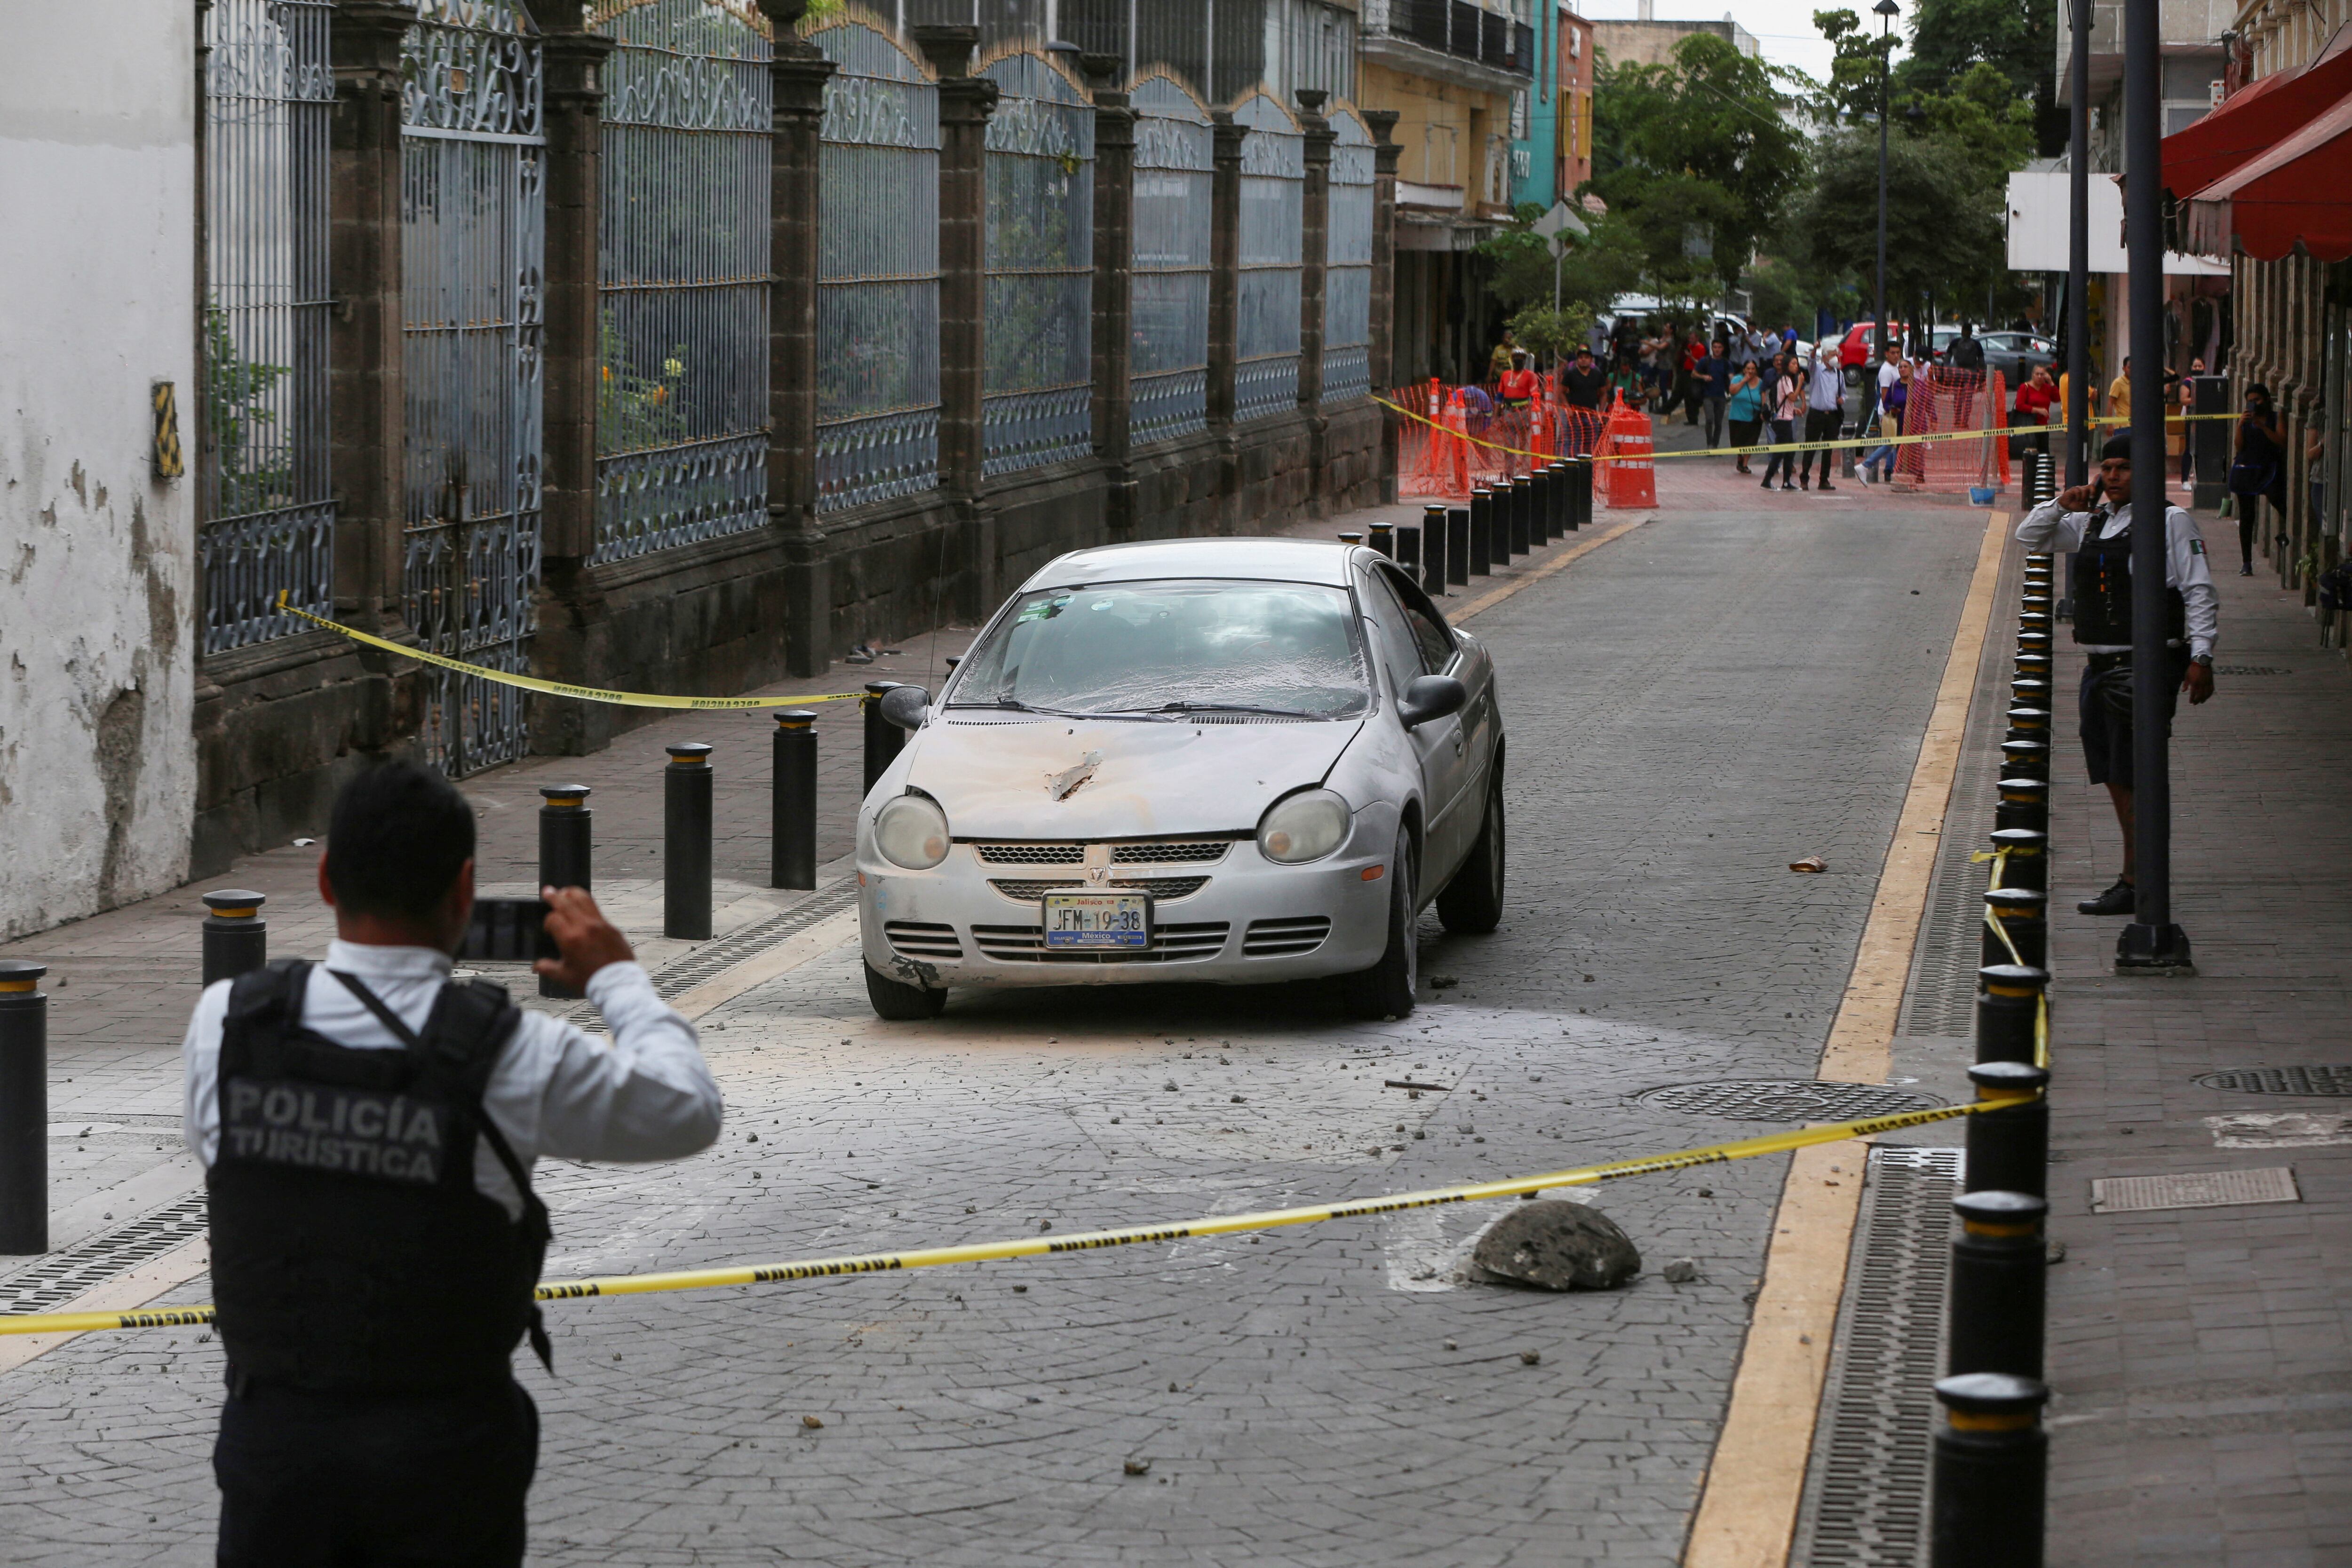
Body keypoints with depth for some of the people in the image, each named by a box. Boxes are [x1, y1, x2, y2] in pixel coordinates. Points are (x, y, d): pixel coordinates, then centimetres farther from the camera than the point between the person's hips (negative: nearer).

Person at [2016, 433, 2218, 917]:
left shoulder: (2172, 522, -5)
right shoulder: (2093, 522, 14)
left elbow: (2200, 594, -7)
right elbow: (2029, 538, 23)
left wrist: (2201, 658, -14)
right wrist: (2061, 506, 4)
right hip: (2101, 666, 8)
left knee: (2134, 780, -9)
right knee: (2114, 780, 11)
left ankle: (2135, 885, -6)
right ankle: (2138, 878, 21)